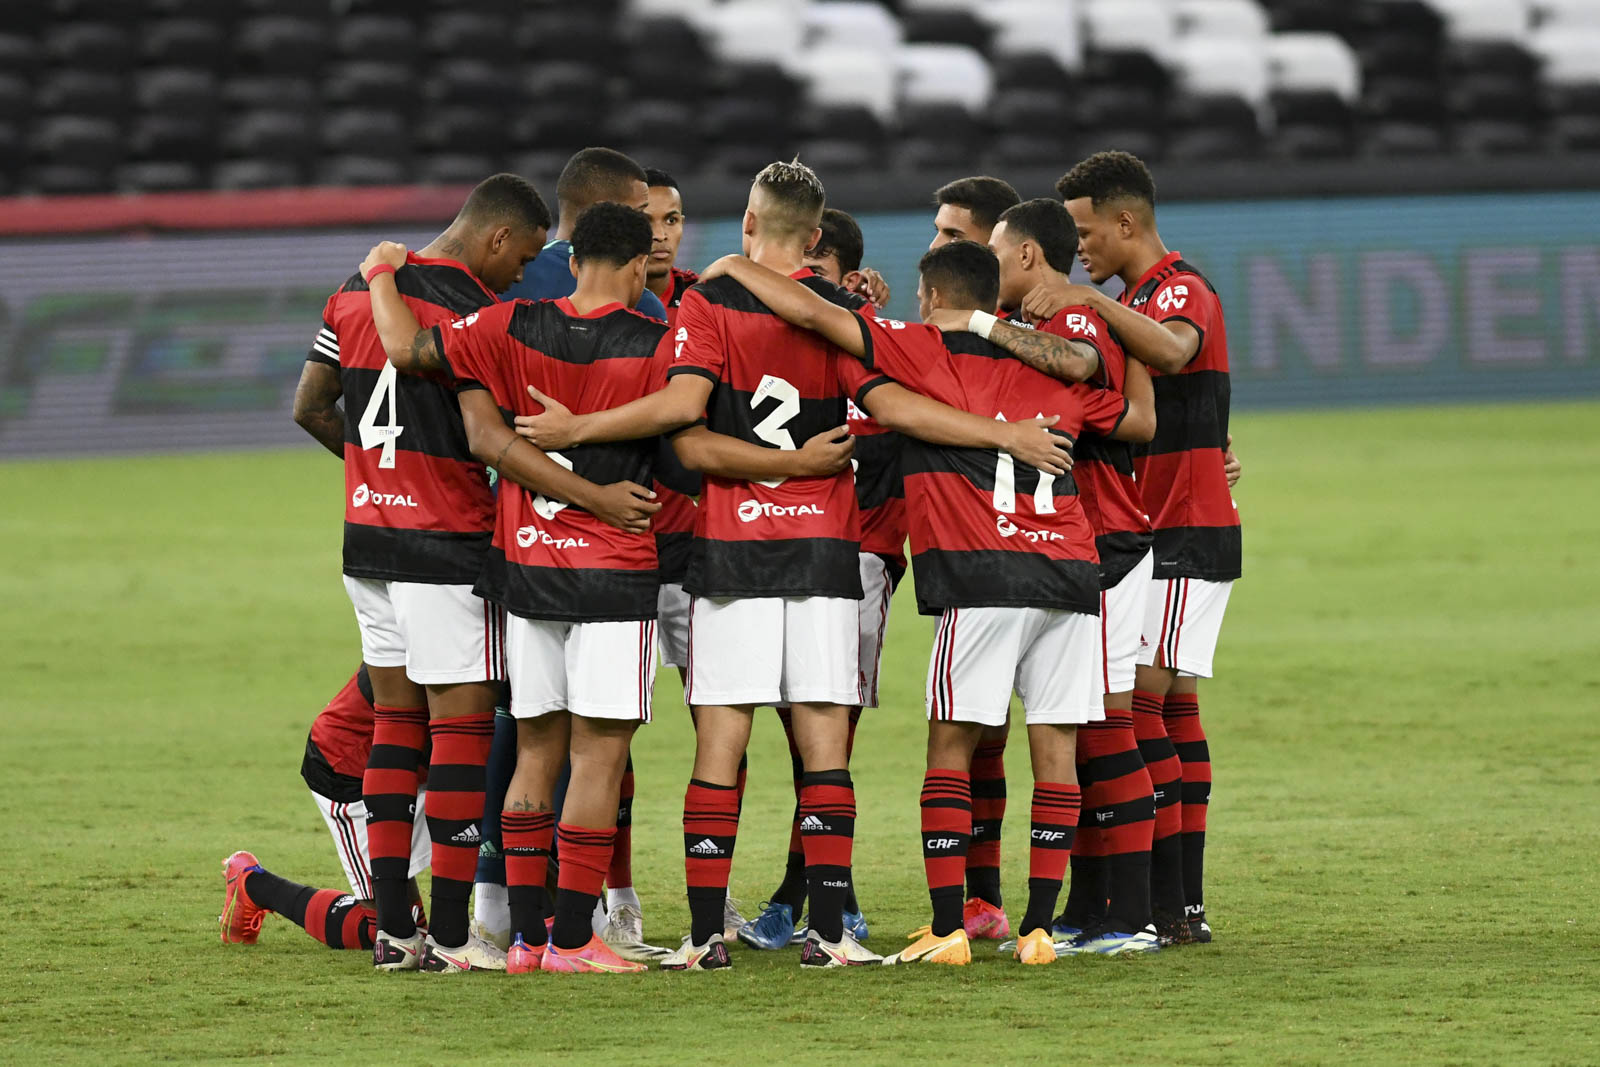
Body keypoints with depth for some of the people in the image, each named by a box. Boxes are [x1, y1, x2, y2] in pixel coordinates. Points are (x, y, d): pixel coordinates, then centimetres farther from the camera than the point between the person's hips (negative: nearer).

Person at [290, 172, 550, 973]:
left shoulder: (356, 293, 8)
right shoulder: (477, 313, -15)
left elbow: (310, 409, 15)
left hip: (366, 536, 8)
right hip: (446, 544, -7)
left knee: (395, 718, 13)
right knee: (462, 725, -3)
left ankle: (391, 927, 11)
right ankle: (451, 936, -5)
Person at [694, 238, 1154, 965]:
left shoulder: (922, 351, 3)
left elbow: (810, 313, -2)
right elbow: (1142, 421, 29)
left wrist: (735, 268, 12)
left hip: (982, 578, -4)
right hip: (1071, 575, 4)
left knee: (950, 744, 3)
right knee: (1054, 749, 5)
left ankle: (947, 927, -2)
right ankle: (1039, 926, 3)